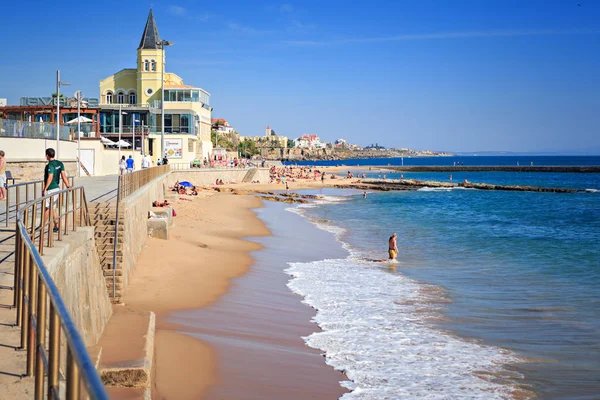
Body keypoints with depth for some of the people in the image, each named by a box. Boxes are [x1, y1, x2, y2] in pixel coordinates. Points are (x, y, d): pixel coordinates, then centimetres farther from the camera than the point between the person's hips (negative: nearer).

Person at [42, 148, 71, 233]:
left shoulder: (50, 165, -17)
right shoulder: (60, 164, 7)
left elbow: (50, 177, -25)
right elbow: (63, 175, 3)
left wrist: (45, 188, -24)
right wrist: (67, 185, 1)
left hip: (50, 189, -8)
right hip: (57, 188, 8)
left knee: (47, 208, -1)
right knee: (53, 208, 15)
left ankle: (42, 226, 5)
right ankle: (56, 226, 13)